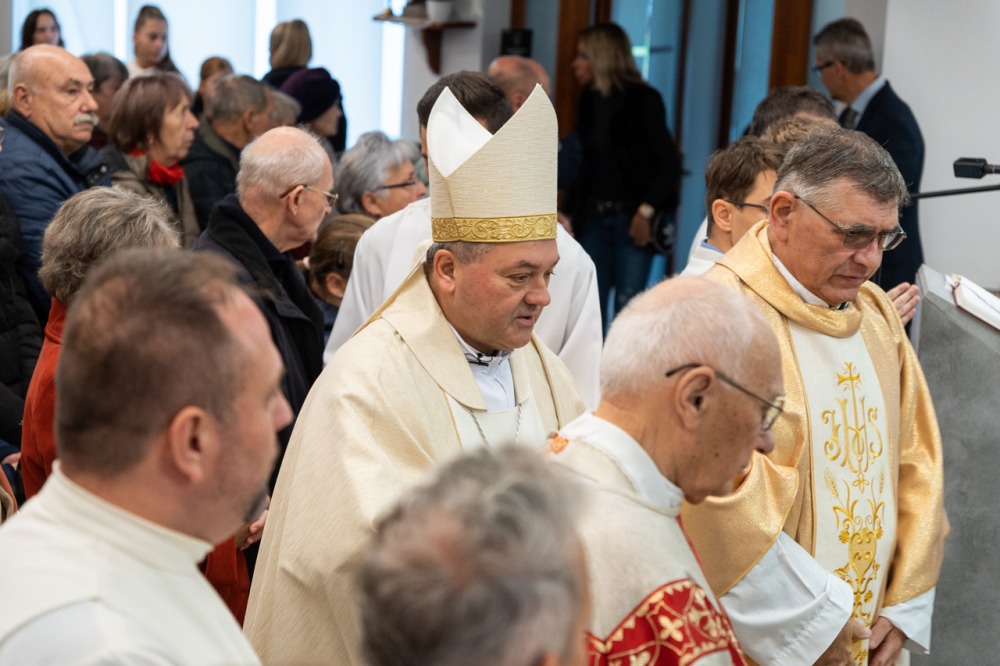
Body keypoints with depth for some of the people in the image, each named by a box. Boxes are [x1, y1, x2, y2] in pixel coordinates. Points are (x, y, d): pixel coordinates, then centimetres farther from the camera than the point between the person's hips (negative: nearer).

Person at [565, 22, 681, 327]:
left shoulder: (642, 100, -7)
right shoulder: (590, 100, 10)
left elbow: (669, 163, -9)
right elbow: (584, 164, 13)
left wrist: (647, 211, -17)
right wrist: (570, 212, 6)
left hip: (631, 220, -6)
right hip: (593, 220, 6)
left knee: (627, 312, -6)